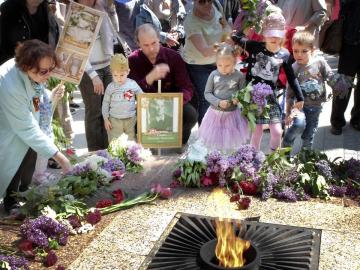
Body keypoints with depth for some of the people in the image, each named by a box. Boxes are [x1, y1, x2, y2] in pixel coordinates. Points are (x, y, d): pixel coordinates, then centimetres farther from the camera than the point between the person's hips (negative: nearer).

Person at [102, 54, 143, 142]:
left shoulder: (133, 84, -3)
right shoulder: (110, 87, -4)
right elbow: (105, 104, 3)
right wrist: (106, 119, 1)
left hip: (130, 119, 1)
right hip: (115, 120, -1)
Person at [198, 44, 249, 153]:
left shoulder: (239, 76, -9)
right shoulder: (214, 75, -6)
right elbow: (207, 93, -3)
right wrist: (218, 102, -19)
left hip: (232, 114, -1)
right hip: (215, 113, 1)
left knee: (229, 146, 10)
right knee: (213, 143, 15)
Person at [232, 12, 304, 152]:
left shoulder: (284, 54, -2)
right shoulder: (255, 47, -8)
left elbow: (291, 77, 6)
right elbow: (235, 37, -11)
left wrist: (299, 97, 8)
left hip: (271, 96, 2)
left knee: (277, 132, 2)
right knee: (257, 131, 5)